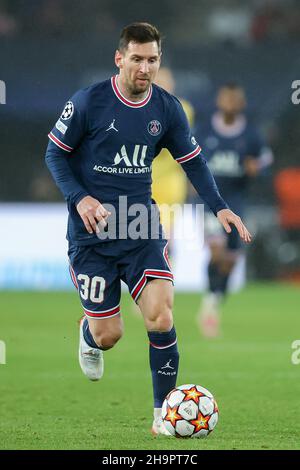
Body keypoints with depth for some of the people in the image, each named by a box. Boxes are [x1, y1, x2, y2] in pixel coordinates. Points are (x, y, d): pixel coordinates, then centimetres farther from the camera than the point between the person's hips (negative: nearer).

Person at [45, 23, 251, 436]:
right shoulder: (88, 102, -11)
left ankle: (163, 413, -1)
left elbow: (192, 161, 11)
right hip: (92, 232, -2)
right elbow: (55, 153, -3)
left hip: (142, 230, 3)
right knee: (108, 335, -2)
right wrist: (79, 198, -18)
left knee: (161, 319, -15)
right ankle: (89, 336, 38)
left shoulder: (167, 108, 0)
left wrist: (219, 206, -2)